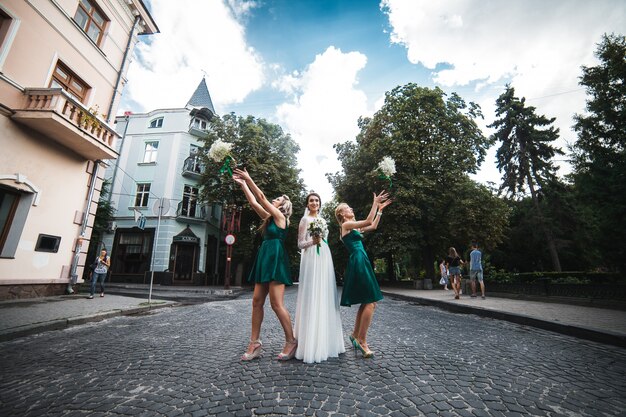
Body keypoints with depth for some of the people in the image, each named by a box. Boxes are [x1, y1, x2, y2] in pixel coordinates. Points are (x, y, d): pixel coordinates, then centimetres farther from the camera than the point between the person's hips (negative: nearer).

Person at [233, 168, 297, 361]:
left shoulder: (280, 217, -2)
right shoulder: (270, 217, 19)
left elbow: (261, 197, -5)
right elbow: (254, 202, 18)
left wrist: (249, 179, -1)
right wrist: (243, 184, 19)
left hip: (275, 260, -9)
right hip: (264, 259, 9)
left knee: (276, 303, -8)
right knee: (257, 301, 6)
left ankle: (291, 342, 6)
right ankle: (254, 343, 14)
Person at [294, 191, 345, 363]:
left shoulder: (323, 220, 19)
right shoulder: (305, 220, 1)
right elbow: (300, 244, -3)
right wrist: (312, 241, -19)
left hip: (325, 259, 7)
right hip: (311, 259, -6)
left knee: (325, 297, 7)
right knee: (312, 297, -9)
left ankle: (325, 341, 19)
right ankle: (311, 343, 0)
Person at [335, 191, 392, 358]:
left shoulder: (354, 227, 22)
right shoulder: (346, 225, -5)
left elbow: (373, 226, 25)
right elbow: (368, 221, -15)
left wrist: (380, 209, 25)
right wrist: (375, 203, -8)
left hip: (360, 263, 10)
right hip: (358, 262, -10)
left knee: (366, 302, 14)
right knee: (370, 302, -10)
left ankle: (356, 335, 25)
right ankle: (361, 340, -1)